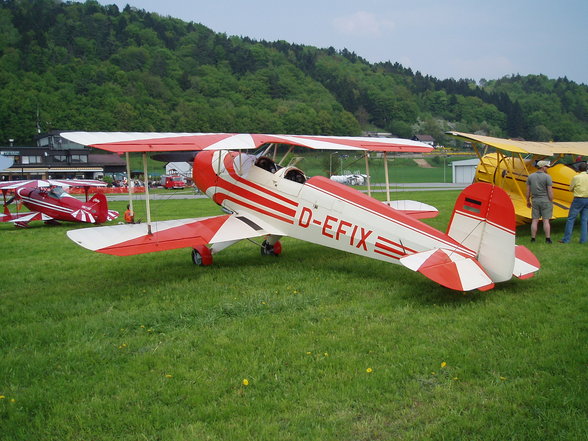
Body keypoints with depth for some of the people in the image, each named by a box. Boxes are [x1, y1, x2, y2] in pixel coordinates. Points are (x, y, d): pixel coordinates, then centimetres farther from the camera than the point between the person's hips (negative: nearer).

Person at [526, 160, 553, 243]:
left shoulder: (530, 176, 2)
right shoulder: (547, 177, -10)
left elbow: (528, 190, 5)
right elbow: (550, 191, -11)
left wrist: (528, 201, 14)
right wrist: (551, 202, -2)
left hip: (535, 201, 3)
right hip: (545, 201, -3)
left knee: (535, 221, 5)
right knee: (546, 220, 1)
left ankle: (533, 239, 6)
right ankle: (548, 239, 2)